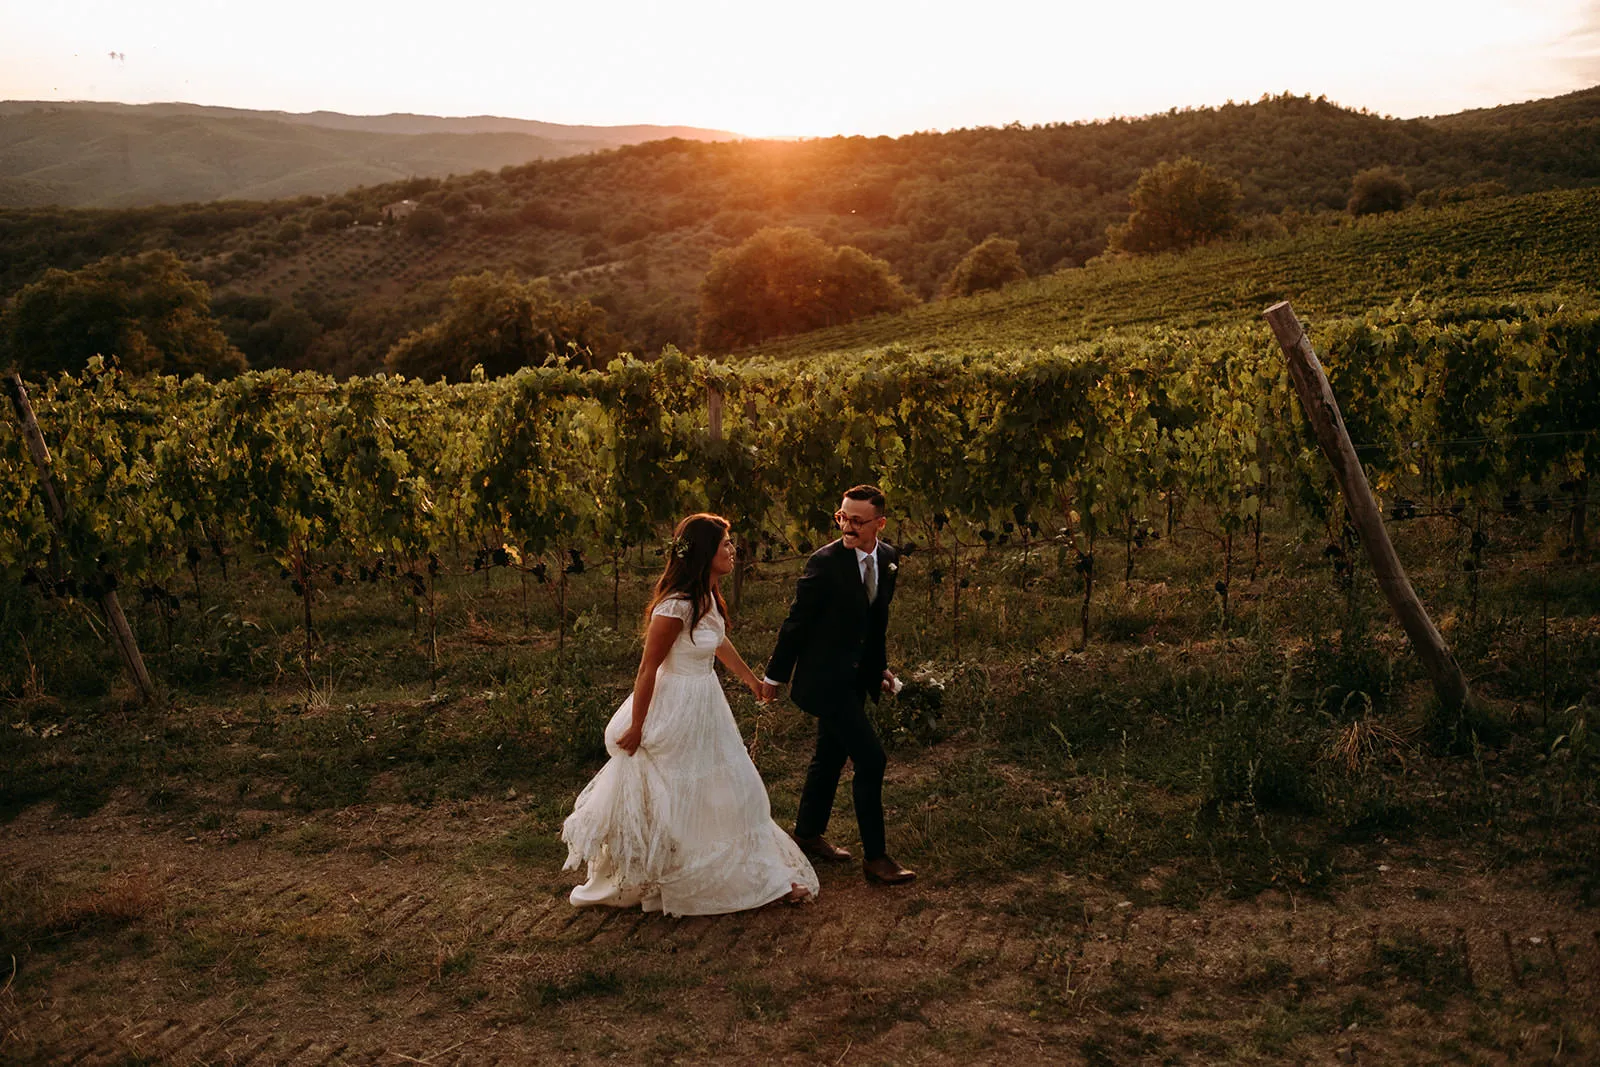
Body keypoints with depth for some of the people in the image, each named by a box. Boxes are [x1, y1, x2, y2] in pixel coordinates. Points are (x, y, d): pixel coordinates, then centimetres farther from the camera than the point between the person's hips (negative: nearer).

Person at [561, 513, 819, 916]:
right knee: (670, 802, 5)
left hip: (705, 704, 9)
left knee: (728, 792, 17)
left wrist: (751, 679, 32)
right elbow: (648, 668, -20)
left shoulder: (707, 595, 2)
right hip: (677, 709, -9)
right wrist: (636, 728, -15)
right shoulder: (676, 606, -26)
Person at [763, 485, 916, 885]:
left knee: (831, 755, 18)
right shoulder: (825, 562, -20)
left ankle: (808, 835, 35)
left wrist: (881, 666, 19)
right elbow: (796, 622, -14)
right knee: (870, 758, -9)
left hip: (854, 677, 8)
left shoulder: (888, 558, 2)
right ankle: (875, 856, 2)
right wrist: (775, 676, -7)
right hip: (826, 676, -8)